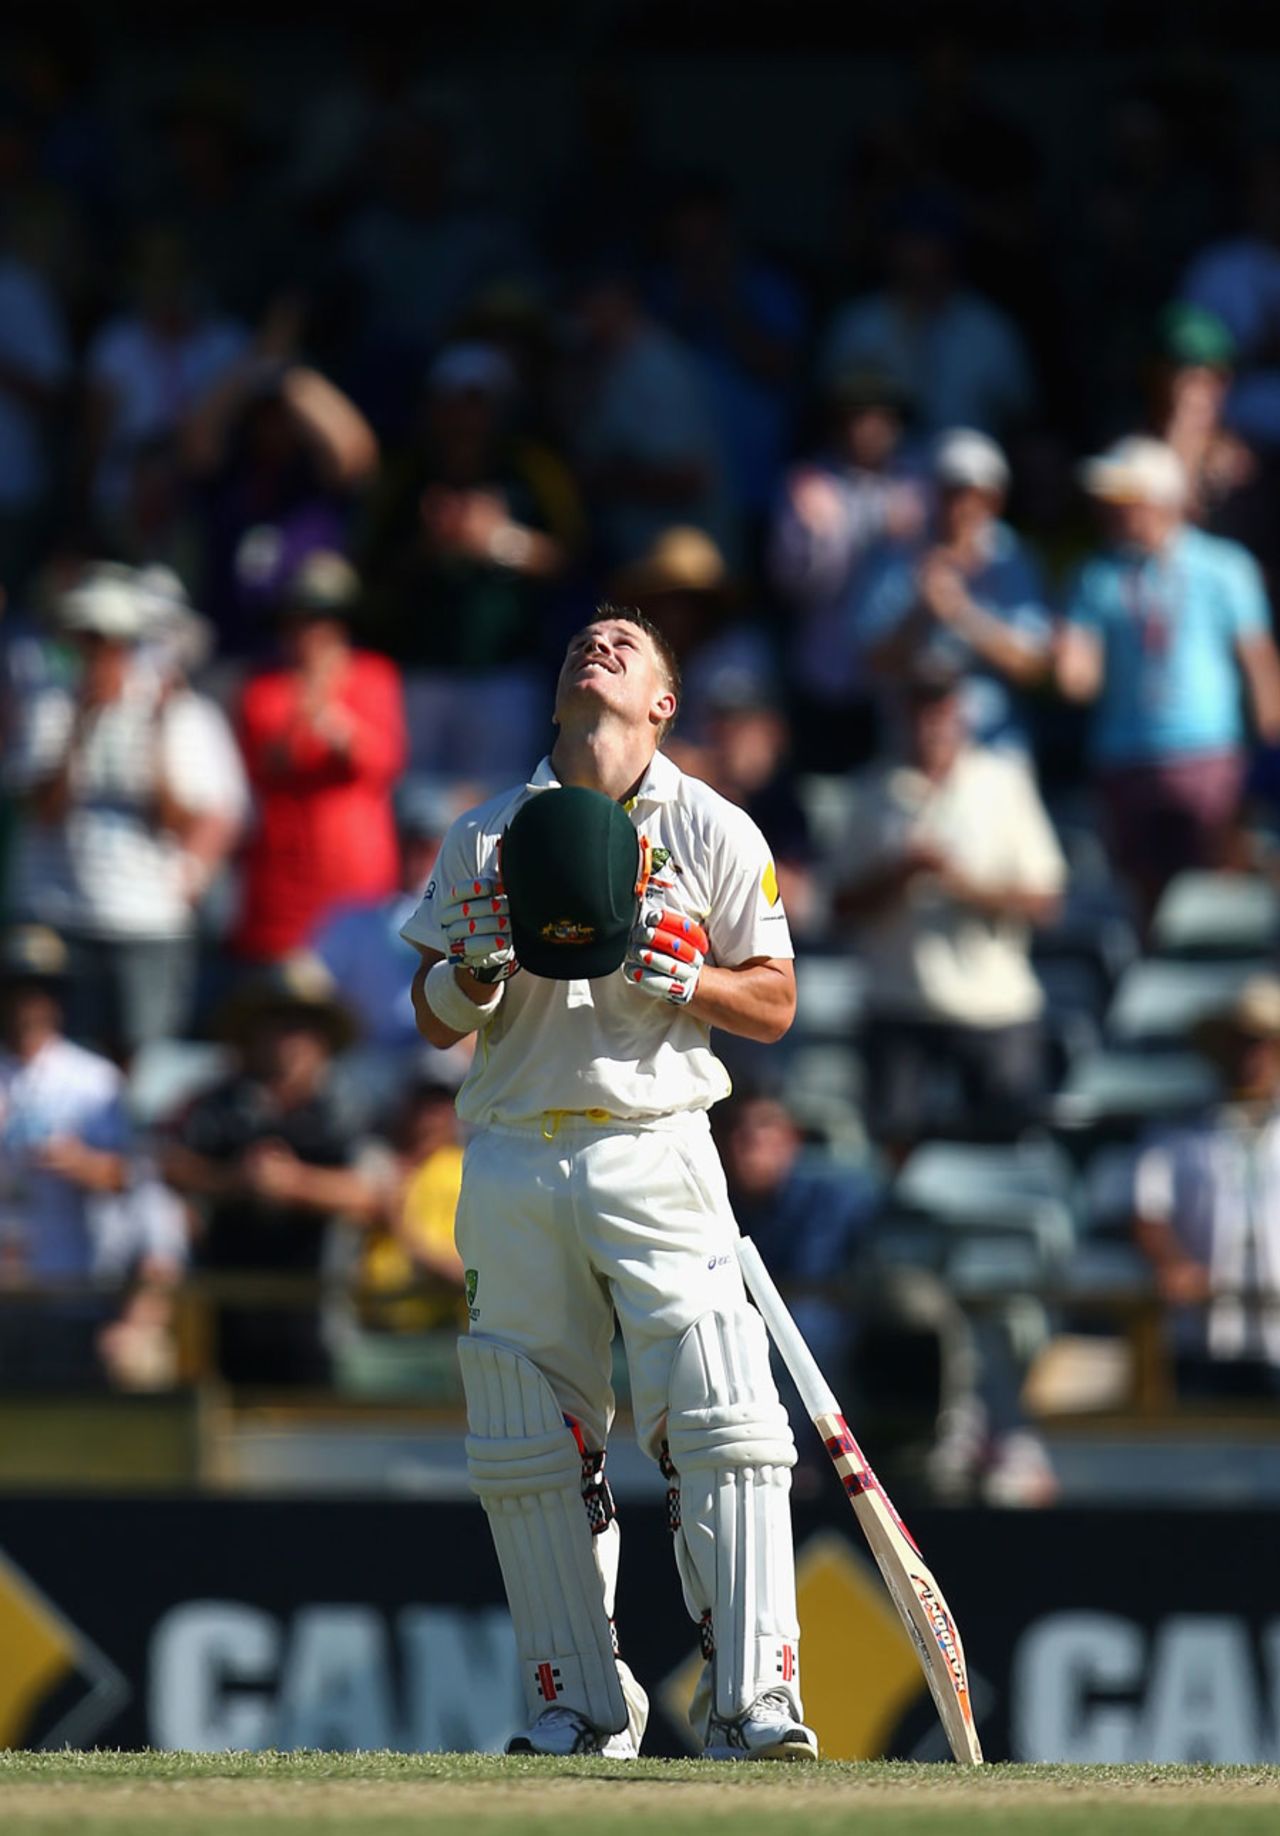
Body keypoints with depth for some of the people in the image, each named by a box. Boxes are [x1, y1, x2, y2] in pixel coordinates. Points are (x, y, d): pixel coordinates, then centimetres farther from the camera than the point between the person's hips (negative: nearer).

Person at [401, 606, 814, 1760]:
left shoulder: (714, 832, 7)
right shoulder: (484, 837, 13)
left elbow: (774, 1005, 6)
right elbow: (437, 1022, 13)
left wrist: (677, 975, -13)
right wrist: (476, 966, -9)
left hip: (654, 1155, -3)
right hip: (514, 1165, 3)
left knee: (721, 1423, -15)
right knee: (533, 1449, 1)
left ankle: (749, 1698, -16)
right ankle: (581, 1705, 9)